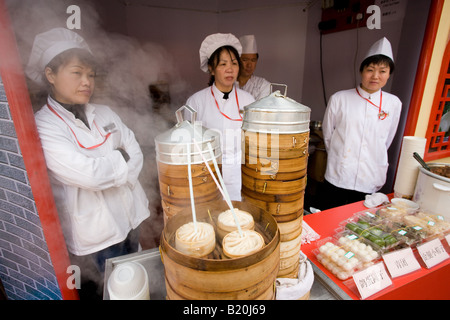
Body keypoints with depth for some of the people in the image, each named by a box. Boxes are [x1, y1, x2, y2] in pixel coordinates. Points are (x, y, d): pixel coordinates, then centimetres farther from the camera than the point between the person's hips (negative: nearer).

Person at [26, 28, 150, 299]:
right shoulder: (43, 126, -11)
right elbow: (89, 175, -23)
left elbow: (136, 157, -1)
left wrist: (105, 169, -14)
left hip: (130, 215, 5)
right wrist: (120, 158, -8)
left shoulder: (104, 114, 5)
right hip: (95, 232, -4)